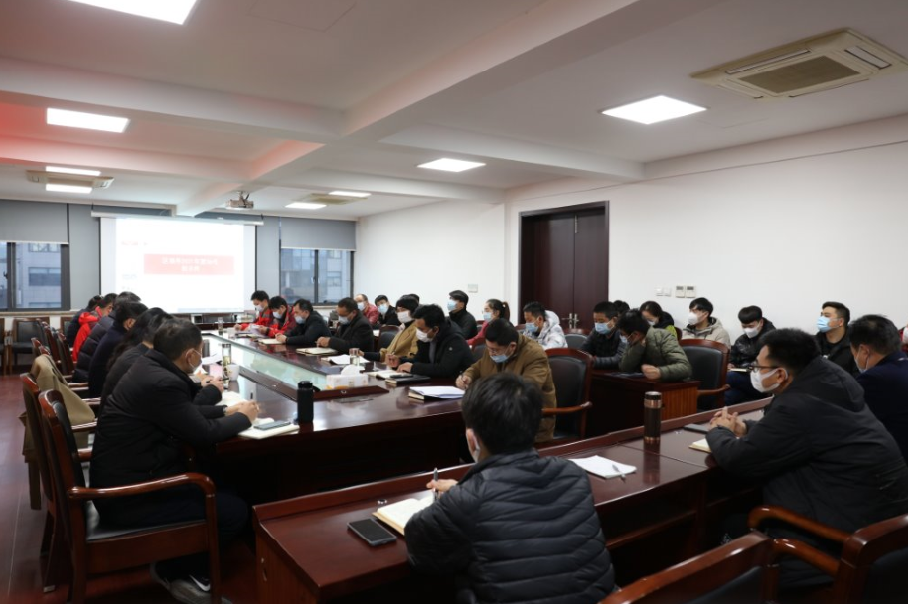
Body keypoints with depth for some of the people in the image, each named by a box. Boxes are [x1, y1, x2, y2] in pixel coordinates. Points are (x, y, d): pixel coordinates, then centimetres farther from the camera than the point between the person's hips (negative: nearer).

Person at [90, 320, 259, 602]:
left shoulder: (149, 366, 3)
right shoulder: (161, 383, -26)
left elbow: (187, 414, 15)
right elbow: (202, 433, -18)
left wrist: (228, 411, 15)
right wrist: (242, 417, -2)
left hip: (123, 474, 10)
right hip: (126, 495, -10)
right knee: (235, 511, -8)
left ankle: (177, 559, 22)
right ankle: (176, 572, 14)